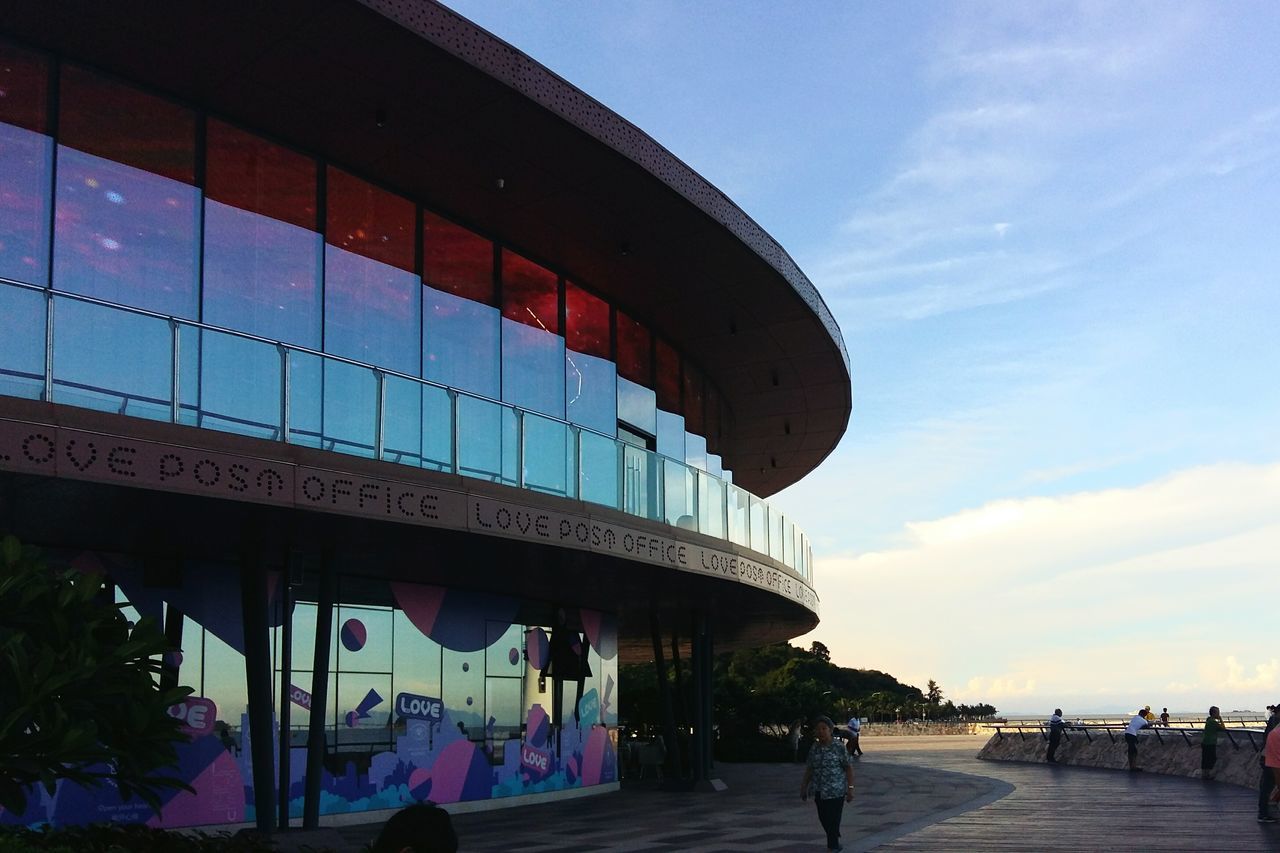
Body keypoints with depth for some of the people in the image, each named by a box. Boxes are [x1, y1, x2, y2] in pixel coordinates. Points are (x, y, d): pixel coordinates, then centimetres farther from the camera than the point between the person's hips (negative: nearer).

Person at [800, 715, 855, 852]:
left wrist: (850, 788, -10)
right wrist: (804, 786, 12)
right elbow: (809, 769, 13)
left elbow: (849, 768, -7)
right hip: (819, 791, 5)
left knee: (833, 820, -5)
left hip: (836, 791, -5)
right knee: (823, 819, 13)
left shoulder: (838, 748, -9)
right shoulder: (814, 748, 5)